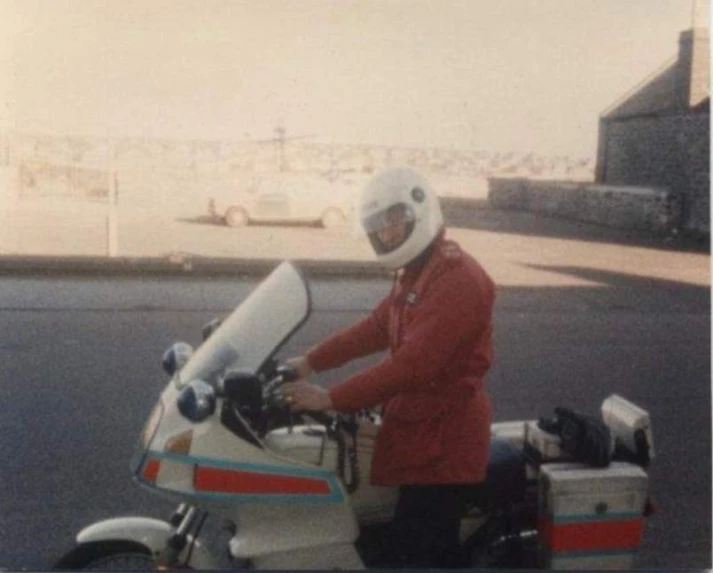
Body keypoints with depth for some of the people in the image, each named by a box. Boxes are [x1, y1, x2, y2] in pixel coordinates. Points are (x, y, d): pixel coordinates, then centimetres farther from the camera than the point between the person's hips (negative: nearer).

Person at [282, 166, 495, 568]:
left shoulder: (458, 279, -22)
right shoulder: (417, 274, 14)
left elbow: (413, 363, -29)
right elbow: (376, 328, 15)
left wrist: (332, 399, -26)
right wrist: (311, 362, 6)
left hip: (442, 441, -10)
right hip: (423, 430, 10)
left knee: (419, 552, -5)